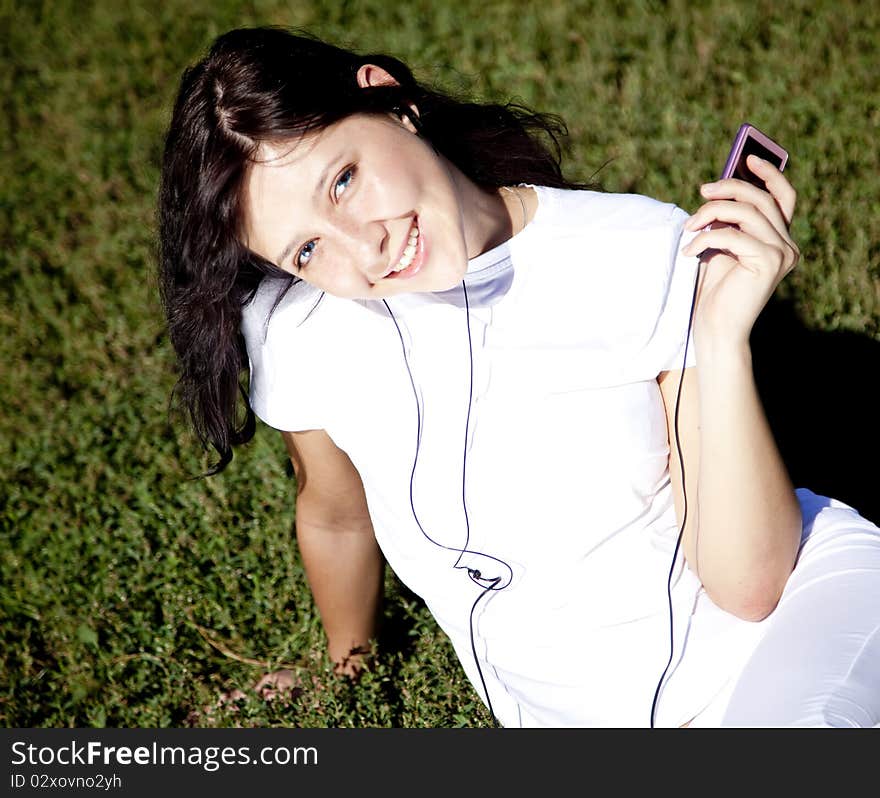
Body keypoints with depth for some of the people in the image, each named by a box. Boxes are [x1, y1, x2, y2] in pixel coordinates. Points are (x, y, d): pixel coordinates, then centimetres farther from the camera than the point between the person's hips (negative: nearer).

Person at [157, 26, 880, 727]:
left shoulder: (654, 256, -15)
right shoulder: (291, 326, -9)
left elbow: (748, 582, -16)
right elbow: (336, 514, 13)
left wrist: (724, 339, -27)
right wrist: (350, 667, 30)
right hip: (591, 707, 2)